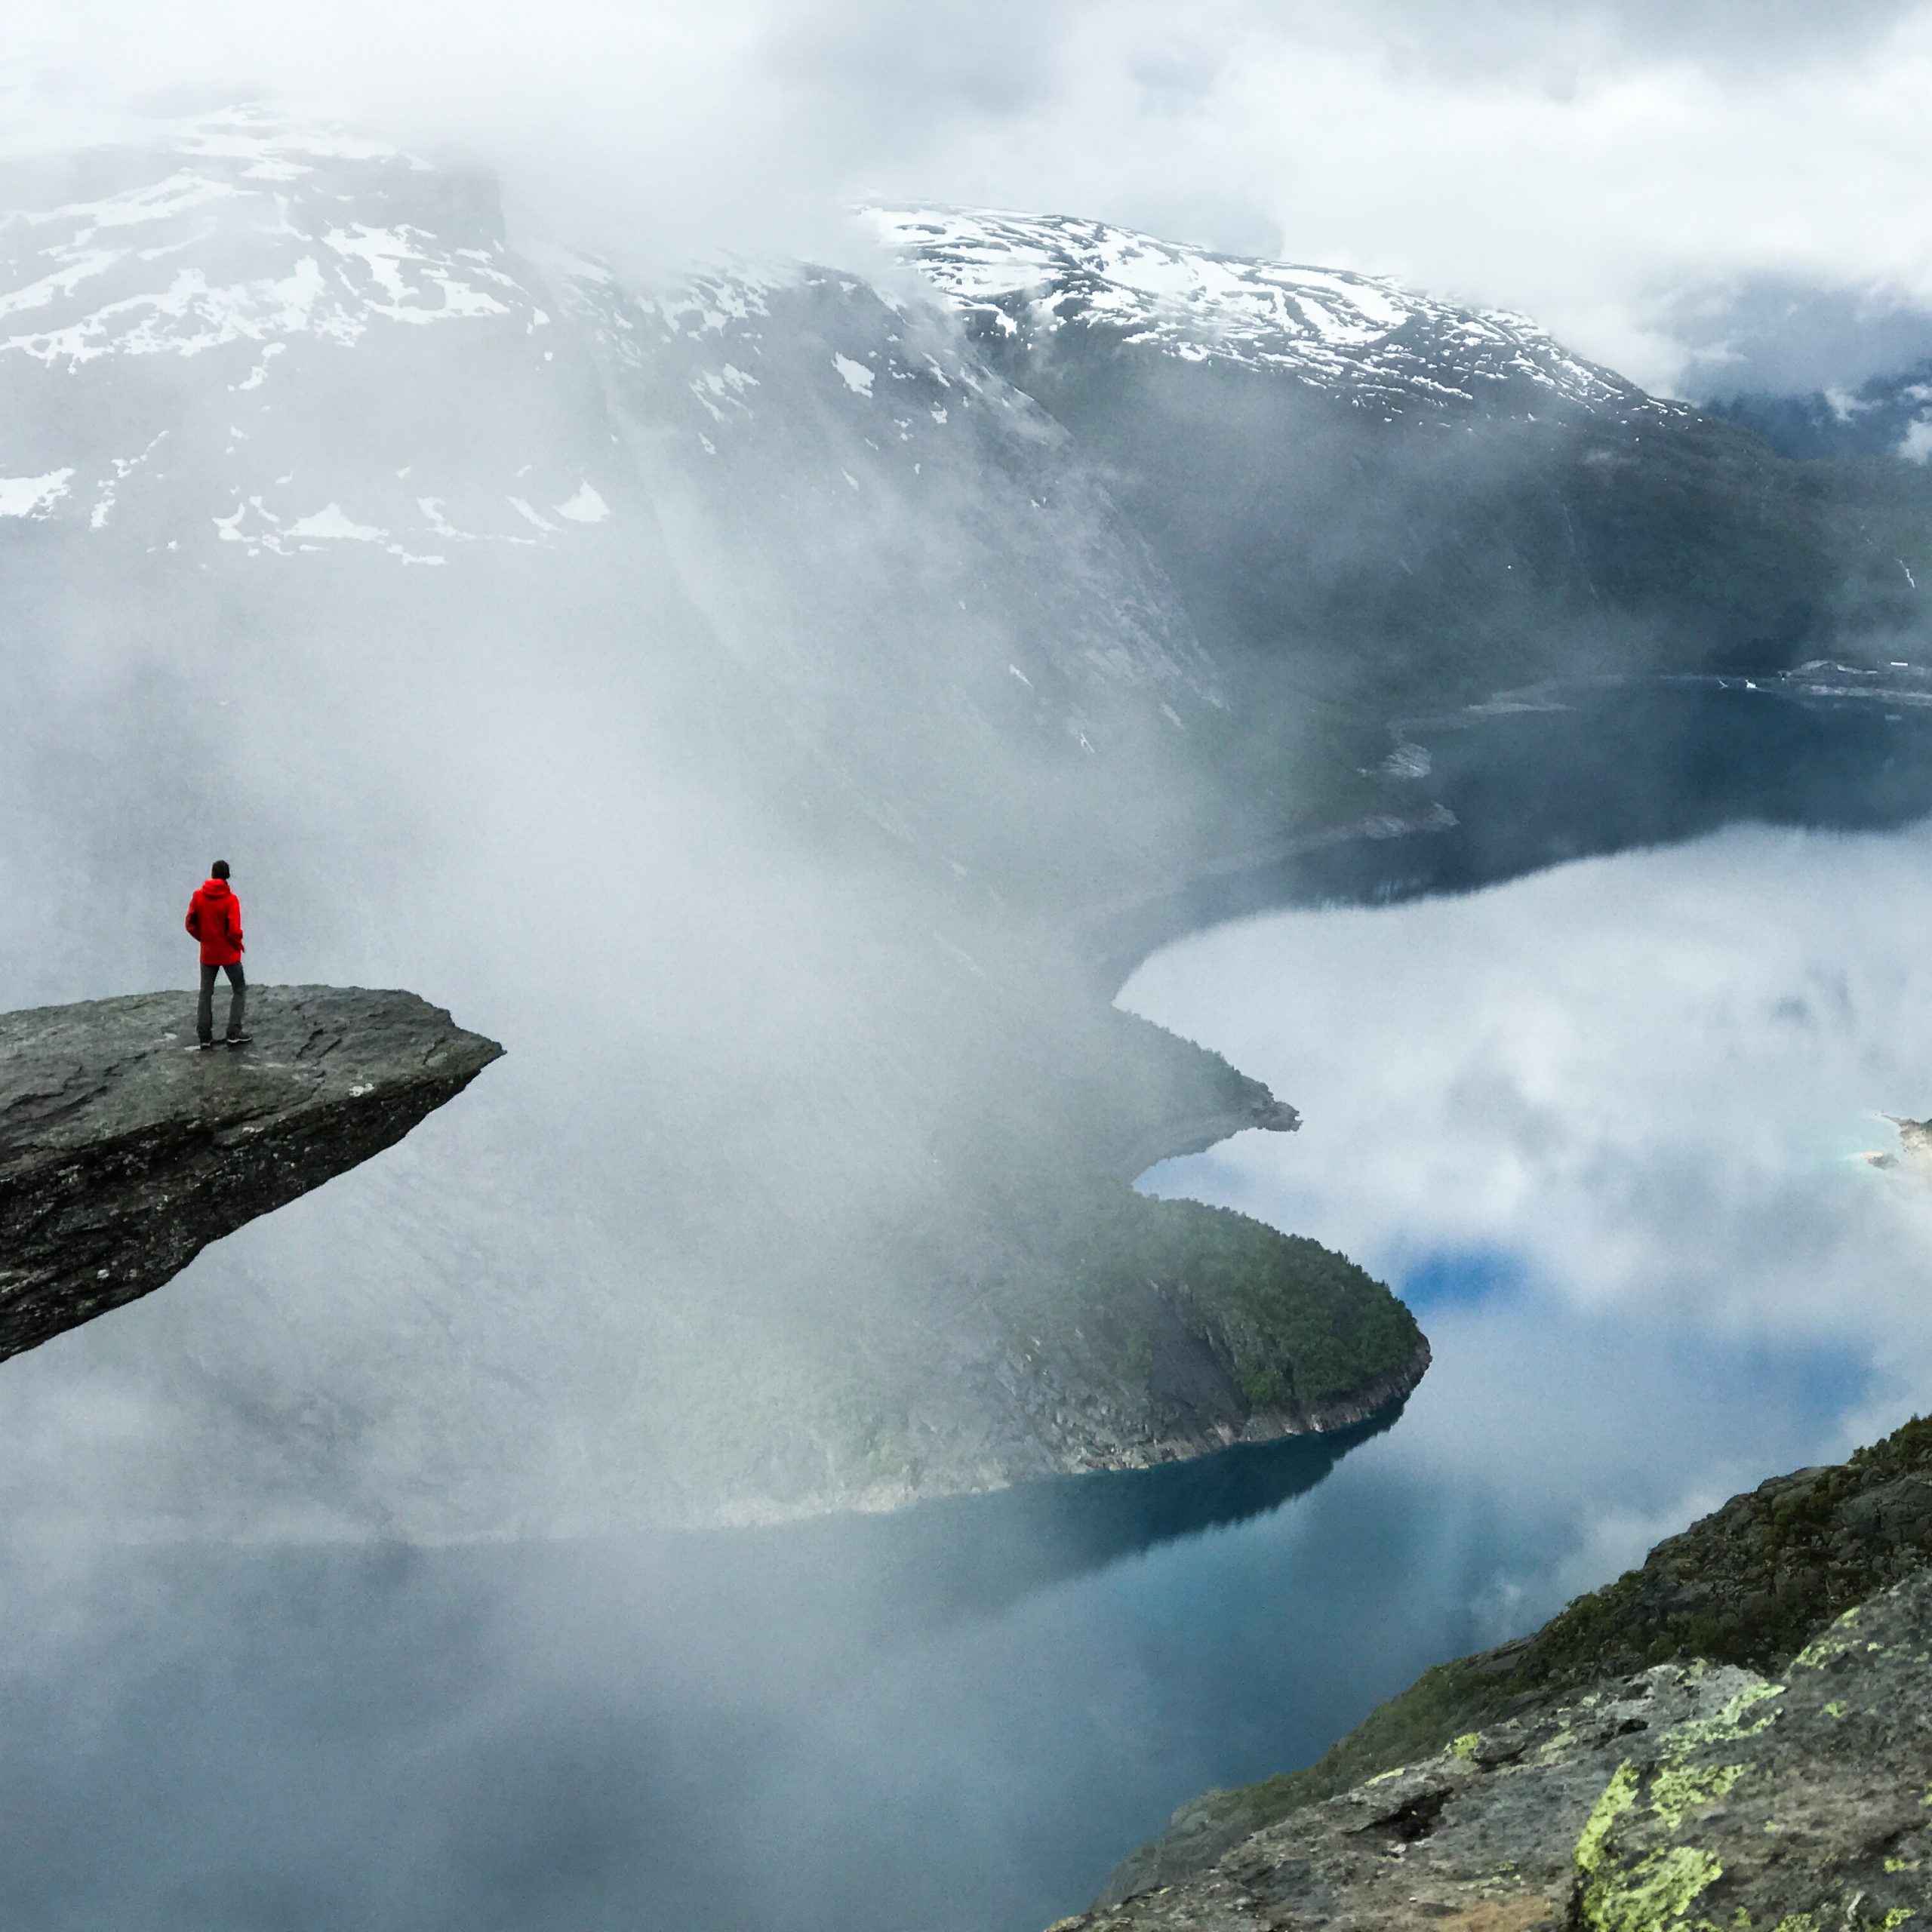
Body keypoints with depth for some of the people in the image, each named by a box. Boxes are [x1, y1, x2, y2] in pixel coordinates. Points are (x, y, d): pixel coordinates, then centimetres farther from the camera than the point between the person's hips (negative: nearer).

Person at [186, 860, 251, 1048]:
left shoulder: (198, 895, -5)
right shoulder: (230, 899, -17)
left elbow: (191, 924, -2)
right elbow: (234, 930, -20)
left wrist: (203, 938, 13)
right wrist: (238, 944, -1)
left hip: (207, 954, 3)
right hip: (229, 954, -3)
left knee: (206, 993, 13)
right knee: (239, 990, 11)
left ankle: (205, 1036, 11)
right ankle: (234, 1033, 4)